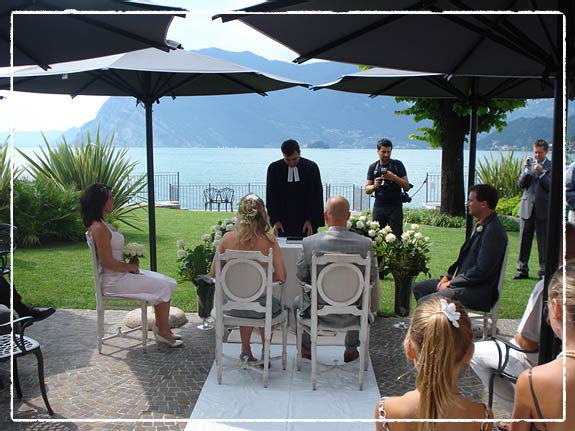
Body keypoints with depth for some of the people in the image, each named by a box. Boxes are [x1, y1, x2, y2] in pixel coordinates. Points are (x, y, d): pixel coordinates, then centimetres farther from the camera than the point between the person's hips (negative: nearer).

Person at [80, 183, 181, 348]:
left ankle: (161, 327, 9)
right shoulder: (99, 228, -20)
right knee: (163, 287, -12)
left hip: (121, 272, 10)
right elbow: (108, 263, -22)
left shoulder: (102, 224, 11)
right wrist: (131, 267, -9)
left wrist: (131, 265, 6)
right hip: (113, 280, -10)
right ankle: (162, 332, 0)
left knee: (168, 283, 4)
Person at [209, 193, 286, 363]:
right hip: (260, 307, -2)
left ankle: (246, 350, 45)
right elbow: (281, 276, -13)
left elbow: (213, 273, -1)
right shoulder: (269, 240, -13)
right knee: (274, 305, 35)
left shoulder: (228, 238, -7)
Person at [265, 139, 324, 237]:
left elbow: (317, 196, 1)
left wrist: (311, 220, -7)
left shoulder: (311, 167, 0)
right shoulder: (274, 168, 2)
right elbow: (271, 197, 4)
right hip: (283, 224, 0)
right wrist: (275, 220, -7)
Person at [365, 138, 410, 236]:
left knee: (396, 235, -8)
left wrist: (394, 177, -16)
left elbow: (407, 186, 0)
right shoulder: (373, 167, 9)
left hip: (395, 207, -2)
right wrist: (374, 186, -15)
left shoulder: (397, 165, 4)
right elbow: (367, 190, 7)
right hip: (378, 207, 2)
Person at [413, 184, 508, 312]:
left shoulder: (493, 232, -20)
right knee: (419, 288, 14)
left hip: (478, 292, -10)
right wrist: (448, 277, 6)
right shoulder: (480, 225, 12)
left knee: (424, 302, -23)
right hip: (463, 281, 10)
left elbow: (481, 271, -23)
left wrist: (450, 283, -15)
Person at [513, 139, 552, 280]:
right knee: (524, 240, 7)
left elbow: (551, 187, -9)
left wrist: (541, 173, -18)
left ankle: (544, 271, 10)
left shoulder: (551, 166, 1)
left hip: (543, 209, -3)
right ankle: (522, 269, 16)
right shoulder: (528, 164, 12)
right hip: (527, 207, 3)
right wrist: (527, 169, -9)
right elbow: (521, 184, 4)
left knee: (543, 242, 1)